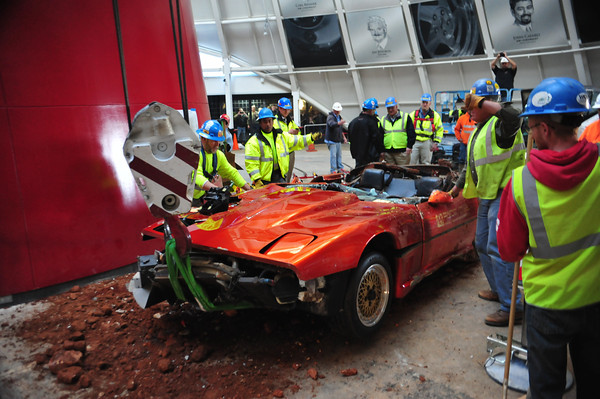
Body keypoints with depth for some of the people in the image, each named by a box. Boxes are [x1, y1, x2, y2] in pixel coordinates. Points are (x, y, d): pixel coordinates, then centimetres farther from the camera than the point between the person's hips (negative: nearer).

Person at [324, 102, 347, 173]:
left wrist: (343, 137, 21)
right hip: (331, 140, -8)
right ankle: (333, 170, -5)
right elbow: (331, 124, -36)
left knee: (339, 154, 12)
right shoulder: (330, 116, -12)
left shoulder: (339, 117, 15)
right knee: (333, 155, -10)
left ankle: (340, 169, 21)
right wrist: (339, 123, -54)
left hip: (338, 140, 8)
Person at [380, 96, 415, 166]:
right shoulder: (383, 120, 16)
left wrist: (409, 146, -8)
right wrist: (382, 150, 10)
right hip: (388, 152, 4)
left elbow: (411, 133, 2)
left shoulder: (405, 117, 5)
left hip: (402, 152, -3)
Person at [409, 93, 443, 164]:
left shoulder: (435, 116, 8)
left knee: (426, 163, 4)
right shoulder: (414, 114, 9)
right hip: (415, 142, 1)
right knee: (411, 162, -4)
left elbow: (440, 130, 8)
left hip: (427, 143, -1)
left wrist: (435, 142, 0)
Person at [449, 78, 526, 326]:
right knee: (482, 245, 17)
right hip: (487, 196, 10)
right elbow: (470, 166, 27)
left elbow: (512, 115, -39)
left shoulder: (500, 125, -13)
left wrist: (481, 101, -30)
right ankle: (498, 290, 33)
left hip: (505, 194, -10)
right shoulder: (478, 131, 18)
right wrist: (456, 189, 32)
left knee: (498, 249, -11)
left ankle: (512, 308, -3)